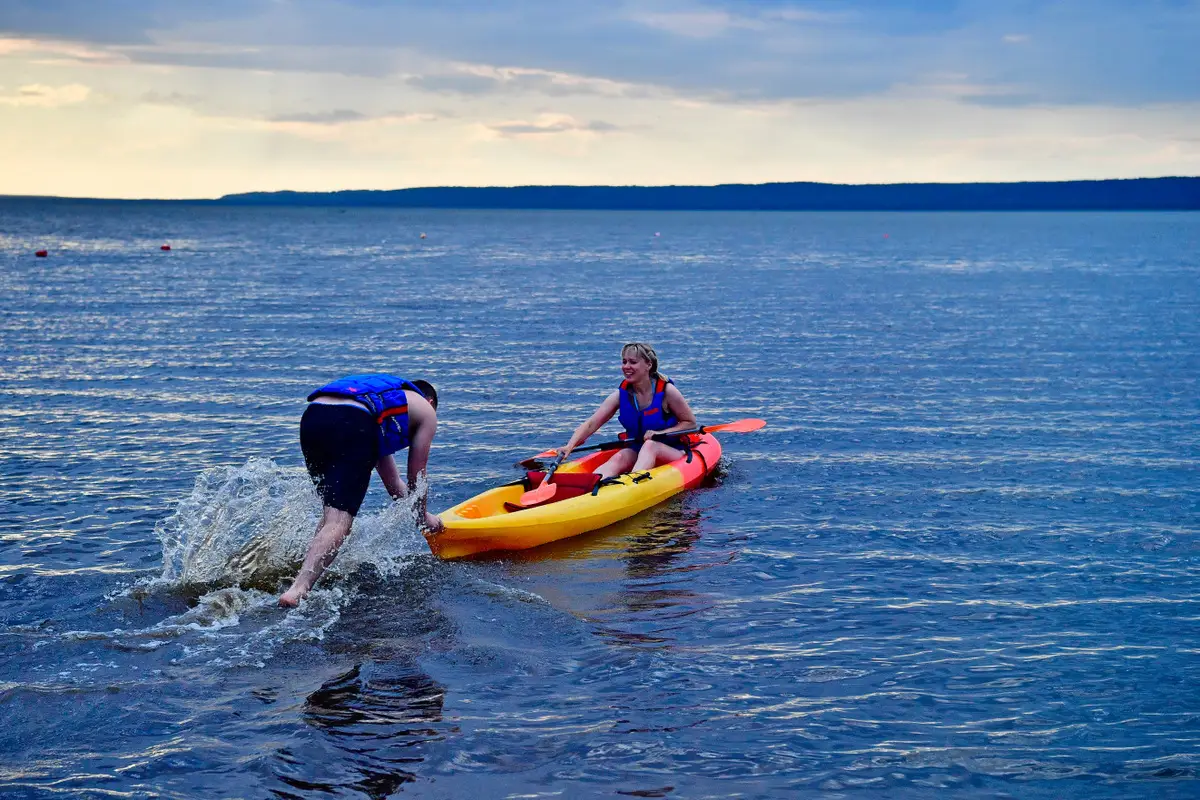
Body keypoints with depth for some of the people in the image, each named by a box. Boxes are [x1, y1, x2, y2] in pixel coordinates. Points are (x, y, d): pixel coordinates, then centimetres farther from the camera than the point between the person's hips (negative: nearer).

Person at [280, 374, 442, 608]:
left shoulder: (384, 397, 45)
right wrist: (422, 515, 42)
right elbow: (416, 477, 26)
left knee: (332, 511, 23)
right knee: (339, 520, -13)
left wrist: (410, 509, 58)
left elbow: (391, 481, 49)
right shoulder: (426, 411, 29)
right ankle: (298, 589, -32)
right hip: (352, 424, -6)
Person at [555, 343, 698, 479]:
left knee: (649, 445, -35)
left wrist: (659, 433, -17)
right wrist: (569, 446, -27)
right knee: (619, 458, -28)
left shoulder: (666, 391, -9)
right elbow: (591, 424, -10)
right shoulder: (621, 395, -1)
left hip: (671, 452, -3)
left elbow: (690, 422, -2)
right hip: (636, 451, 3)